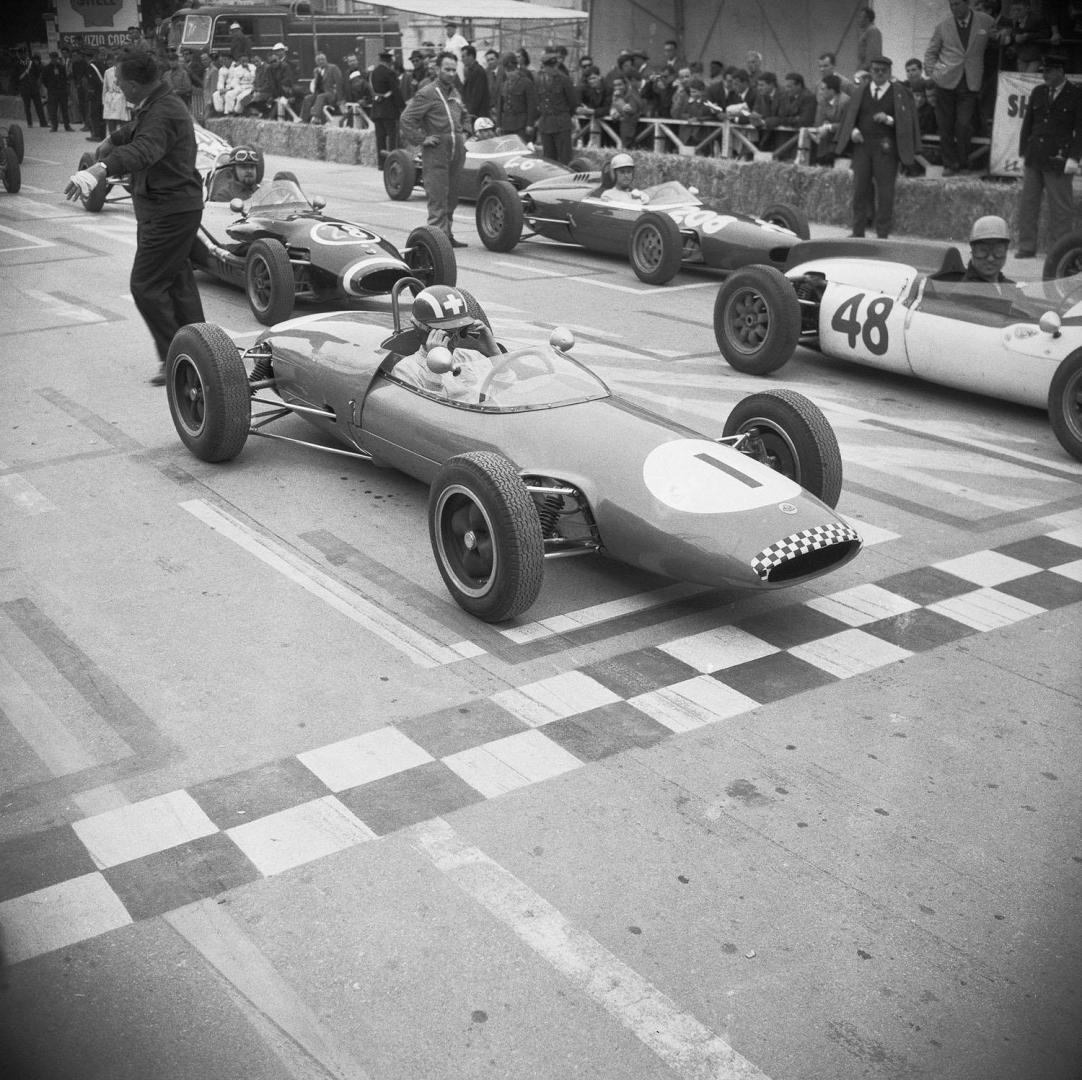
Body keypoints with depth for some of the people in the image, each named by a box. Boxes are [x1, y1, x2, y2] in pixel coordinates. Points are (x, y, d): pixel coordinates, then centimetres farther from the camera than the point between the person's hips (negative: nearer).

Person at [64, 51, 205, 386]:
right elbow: (135, 130, 36)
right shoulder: (154, 107, 12)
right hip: (165, 207, 11)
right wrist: (109, 141, 51)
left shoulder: (163, 112, -22)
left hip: (168, 212, -11)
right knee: (177, 279, 16)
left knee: (146, 284, -10)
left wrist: (98, 169, -54)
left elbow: (143, 150, -42)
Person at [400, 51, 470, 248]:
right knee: (437, 197, -9)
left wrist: (462, 133, 21)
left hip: (457, 151, 7)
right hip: (435, 152, -7)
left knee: (452, 197, 10)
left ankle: (447, 235, 18)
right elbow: (407, 119, -11)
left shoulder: (455, 93, 15)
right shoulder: (426, 94, -8)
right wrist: (421, 139, -13)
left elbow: (463, 115, 35)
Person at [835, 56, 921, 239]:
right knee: (860, 187, 5)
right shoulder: (861, 91, 11)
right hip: (862, 143, 3)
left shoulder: (899, 93, 2)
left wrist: (888, 120, -17)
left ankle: (882, 234, 4)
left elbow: (906, 121, -1)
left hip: (886, 146, -3)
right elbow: (850, 115, 13)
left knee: (885, 189, -2)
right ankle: (858, 231, 13)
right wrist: (853, 130, -5)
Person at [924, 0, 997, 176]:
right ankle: (950, 164, 14)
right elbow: (931, 53, 13)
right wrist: (932, 73, 0)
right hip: (946, 81, 1)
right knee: (945, 126, 1)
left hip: (970, 83, -1)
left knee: (963, 125, -9)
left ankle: (963, 163, 10)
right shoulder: (942, 26, 4)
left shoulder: (986, 22, 3)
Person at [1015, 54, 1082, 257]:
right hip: (1034, 158, 5)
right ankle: (1026, 246, 13)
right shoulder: (1038, 92, 12)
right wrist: (1023, 153, 10)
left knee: (1061, 206, 0)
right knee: (1028, 202, 6)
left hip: (1058, 161, -5)